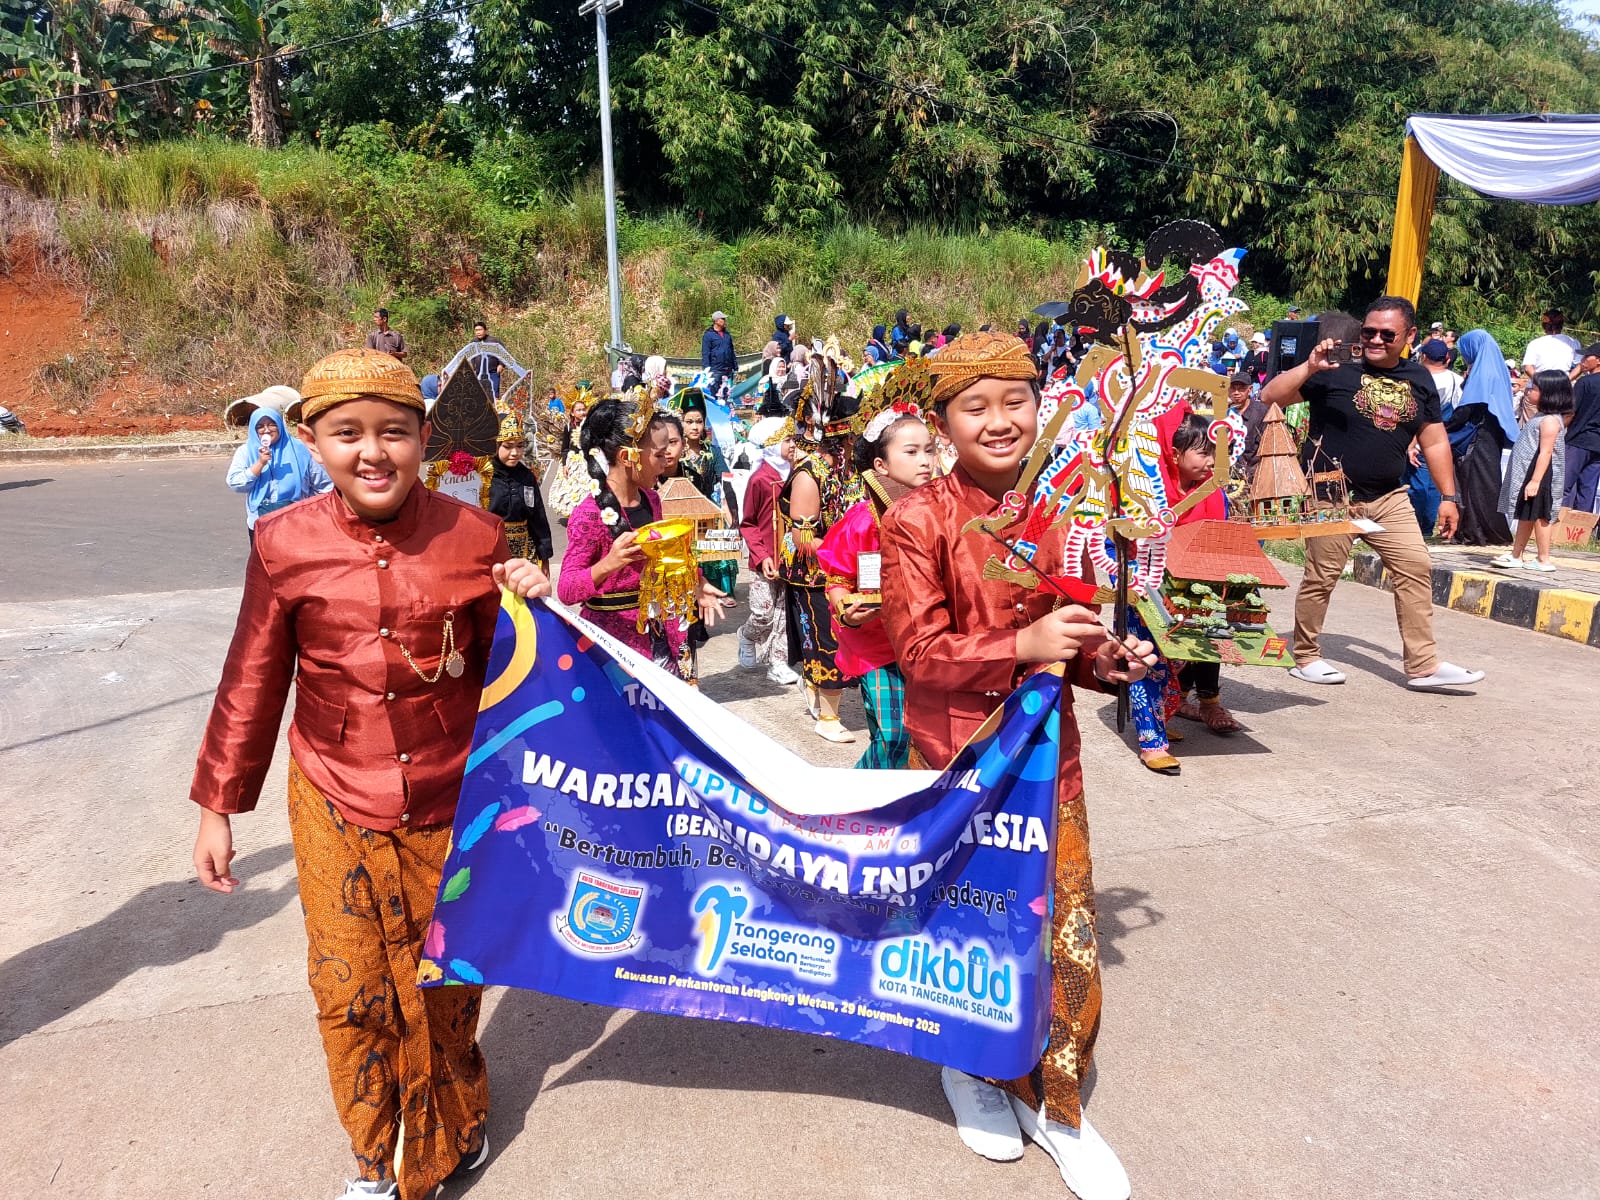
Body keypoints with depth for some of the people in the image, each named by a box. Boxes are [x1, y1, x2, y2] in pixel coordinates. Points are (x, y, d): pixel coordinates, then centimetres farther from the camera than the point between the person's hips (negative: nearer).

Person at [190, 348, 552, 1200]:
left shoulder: (472, 536, -9)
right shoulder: (284, 545, -8)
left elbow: (503, 669, 1)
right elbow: (251, 682, 2)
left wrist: (528, 607, -19)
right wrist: (217, 806, 7)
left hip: (450, 804, 0)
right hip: (335, 809, 0)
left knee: (445, 980, 18)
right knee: (351, 991, 12)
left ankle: (449, 1130, 46)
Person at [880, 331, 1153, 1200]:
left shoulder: (1054, 515, 4)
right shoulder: (917, 521, -12)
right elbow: (919, 652, -15)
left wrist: (1107, 660, -4)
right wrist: (1024, 646, -27)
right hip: (957, 756, -4)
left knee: (1067, 930, 9)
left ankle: (1052, 1099, 31)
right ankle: (970, 1067, 39)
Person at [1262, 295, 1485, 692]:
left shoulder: (1418, 379, 8)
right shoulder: (1337, 369, -8)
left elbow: (1435, 442, 13)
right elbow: (1270, 396, -14)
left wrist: (1448, 496, 10)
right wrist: (1308, 368, -28)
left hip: (1389, 498, 5)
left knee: (1416, 570, 2)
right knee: (1321, 577, 0)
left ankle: (1423, 665, 10)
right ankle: (1305, 657, 17)